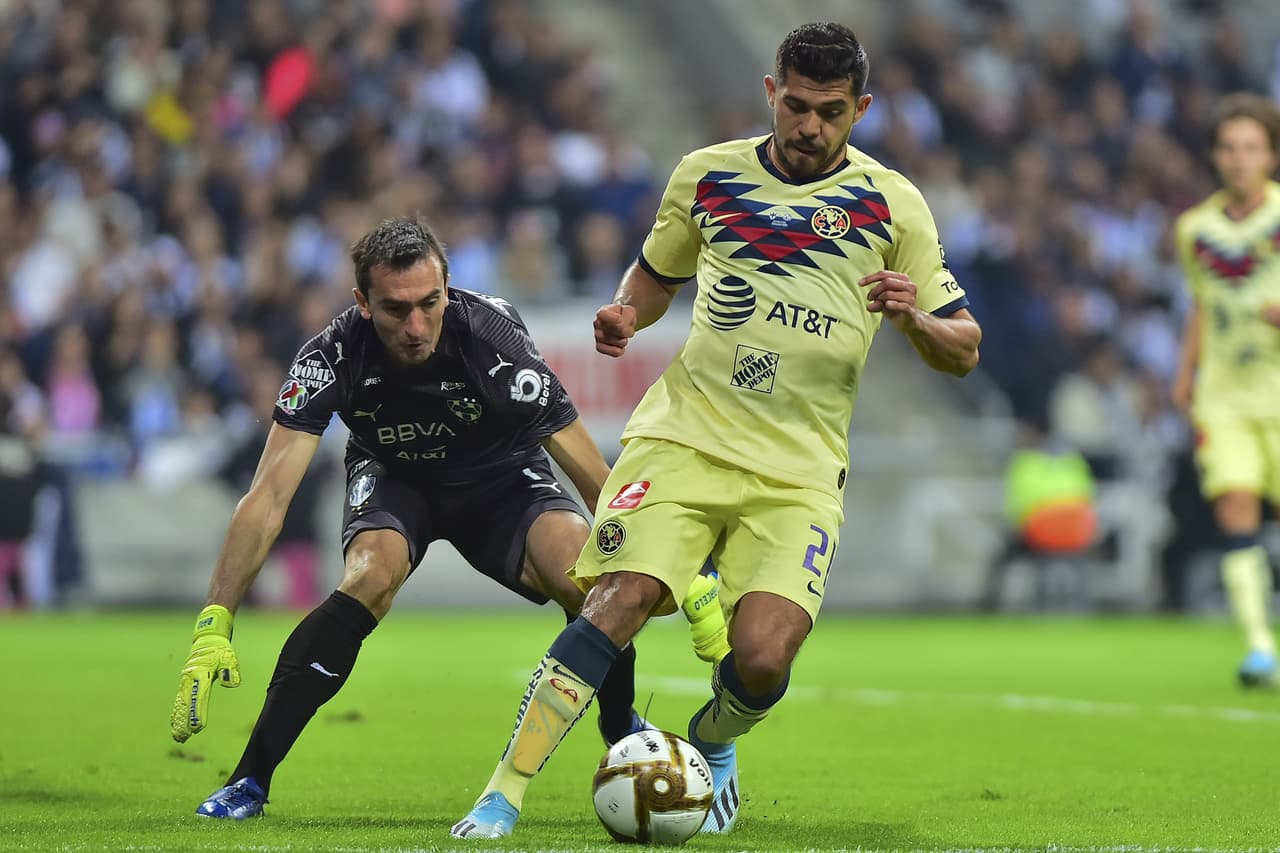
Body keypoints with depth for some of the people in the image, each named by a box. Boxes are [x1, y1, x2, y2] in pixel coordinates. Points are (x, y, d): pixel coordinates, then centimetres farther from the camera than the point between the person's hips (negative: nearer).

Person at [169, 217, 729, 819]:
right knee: (371, 578, -31)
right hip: (394, 479, 0)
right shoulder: (332, 356, -31)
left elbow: (597, 483, -28)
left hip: (500, 476, 0)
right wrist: (213, 627, -39)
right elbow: (269, 497, -31)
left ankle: (625, 735, 2)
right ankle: (249, 780, -25)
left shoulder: (492, 339, -34)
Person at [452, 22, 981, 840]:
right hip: (684, 435, 1)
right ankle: (503, 797, -18)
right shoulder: (708, 175, 8)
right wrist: (625, 312, 3)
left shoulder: (893, 204, 3)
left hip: (799, 471, -1)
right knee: (621, 601, -21)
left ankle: (710, 744, 19)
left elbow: (962, 351, 7)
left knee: (762, 660, -18)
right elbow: (656, 273, 25)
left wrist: (915, 317, -15)